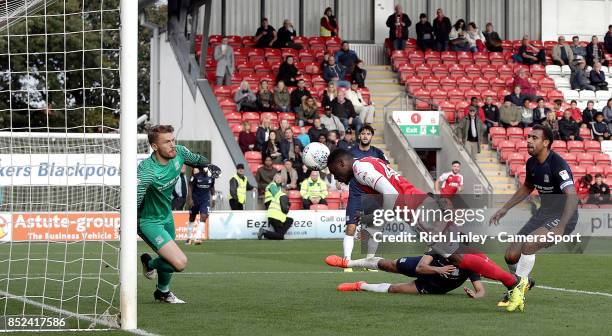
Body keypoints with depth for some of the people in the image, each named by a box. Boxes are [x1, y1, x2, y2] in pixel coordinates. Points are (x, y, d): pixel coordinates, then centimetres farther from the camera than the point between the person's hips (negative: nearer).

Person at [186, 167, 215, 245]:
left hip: (205, 199, 2)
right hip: (195, 198, -2)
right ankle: (189, 237, 26)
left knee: (203, 217, -14)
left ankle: (198, 238, -15)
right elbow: (190, 187, -7)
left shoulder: (211, 177, -2)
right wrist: (190, 198, -12)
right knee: (192, 218, 11)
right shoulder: (196, 175, -13)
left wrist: (213, 199, 14)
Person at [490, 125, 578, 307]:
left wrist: (560, 228, -44)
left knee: (528, 245, -30)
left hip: (562, 217, -8)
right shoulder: (531, 163, 2)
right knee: (511, 256, 1)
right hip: (543, 213, 8)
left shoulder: (557, 165, -23)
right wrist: (505, 208, 21)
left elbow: (572, 197, -34)